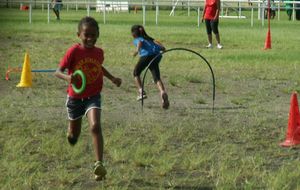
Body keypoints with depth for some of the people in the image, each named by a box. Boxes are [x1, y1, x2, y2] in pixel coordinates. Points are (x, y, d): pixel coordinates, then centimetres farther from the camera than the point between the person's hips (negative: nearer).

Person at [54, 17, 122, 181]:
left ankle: (99, 164, -28)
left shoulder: (99, 52, -3)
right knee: (74, 135, 14)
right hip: (75, 97, -1)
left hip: (93, 96, 1)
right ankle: (72, 133, 54)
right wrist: (68, 77, -38)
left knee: (95, 127, -24)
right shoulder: (74, 51, -16)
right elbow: (58, 71, -17)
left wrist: (112, 78, 10)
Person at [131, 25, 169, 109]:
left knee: (136, 73, 20)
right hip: (156, 55, 4)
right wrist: (162, 47, 3)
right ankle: (163, 92, -35)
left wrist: (137, 50, -23)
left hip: (146, 55, -4)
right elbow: (155, 42, 17)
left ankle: (141, 91, 6)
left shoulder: (136, 40, 19)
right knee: (157, 77, -6)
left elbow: (140, 42, -5)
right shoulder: (148, 38, 36)